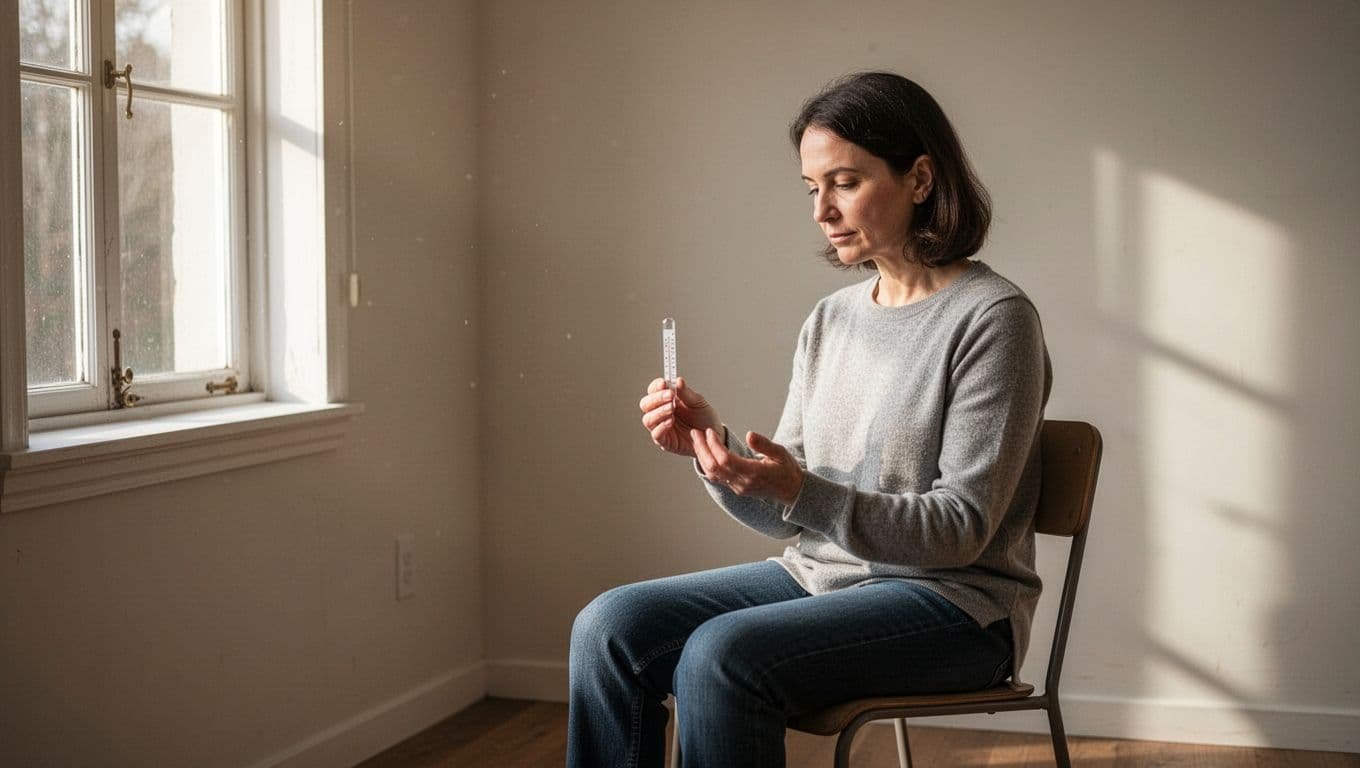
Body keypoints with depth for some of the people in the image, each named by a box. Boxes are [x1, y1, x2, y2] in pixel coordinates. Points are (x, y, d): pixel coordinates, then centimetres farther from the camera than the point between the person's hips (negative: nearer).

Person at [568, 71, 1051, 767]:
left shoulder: (991, 318, -11)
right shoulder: (828, 322, 10)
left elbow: (960, 529, -15)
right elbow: (785, 514, 10)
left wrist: (804, 494, -27)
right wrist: (714, 446, -10)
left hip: (950, 603, -6)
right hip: (819, 576, 7)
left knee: (721, 655, -29)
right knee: (608, 627, -11)